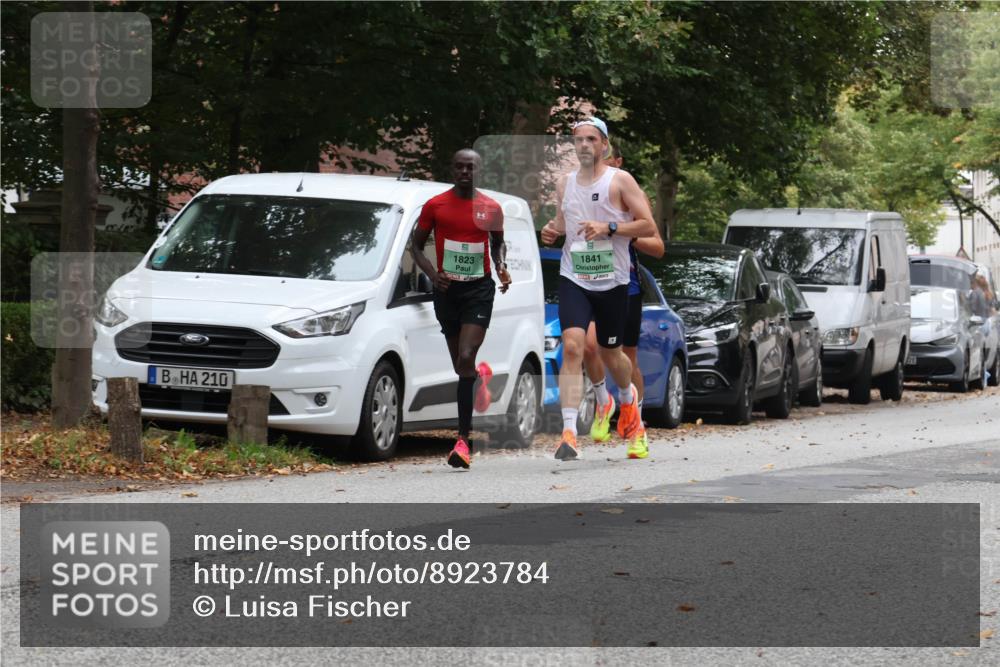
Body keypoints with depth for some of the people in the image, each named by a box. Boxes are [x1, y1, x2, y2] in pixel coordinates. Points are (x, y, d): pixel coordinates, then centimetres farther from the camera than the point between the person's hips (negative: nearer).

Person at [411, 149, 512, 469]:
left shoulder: (491, 209, 2)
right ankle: (481, 375, 51)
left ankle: (463, 439, -15)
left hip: (479, 290, -2)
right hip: (447, 290, 2)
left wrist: (502, 268, 0)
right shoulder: (435, 206, 0)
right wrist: (432, 273, -11)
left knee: (465, 359, -17)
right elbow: (416, 245, 6)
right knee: (460, 365, 10)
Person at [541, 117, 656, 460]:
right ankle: (569, 434, -23)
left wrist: (609, 227, -21)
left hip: (612, 281, -2)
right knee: (572, 346, -18)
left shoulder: (620, 181, -4)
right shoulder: (564, 183, 9)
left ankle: (629, 400, 49)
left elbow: (648, 226, -8)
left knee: (610, 354, 13)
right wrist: (552, 232, 2)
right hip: (573, 279, 2)